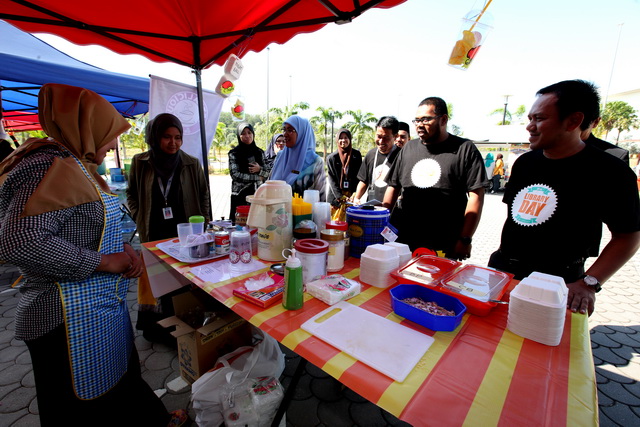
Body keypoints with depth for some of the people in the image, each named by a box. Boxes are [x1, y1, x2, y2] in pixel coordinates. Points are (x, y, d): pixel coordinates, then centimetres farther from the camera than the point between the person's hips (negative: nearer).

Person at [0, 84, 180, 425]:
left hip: (99, 311, 9)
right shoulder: (53, 167, -18)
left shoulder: (77, 165, 11)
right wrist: (102, 261, -22)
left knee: (124, 391, 22)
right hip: (73, 322, -9)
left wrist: (121, 248, 4)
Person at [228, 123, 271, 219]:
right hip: (240, 195, -2)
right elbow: (235, 175, -9)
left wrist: (259, 170, -13)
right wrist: (257, 177, -8)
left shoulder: (260, 152, 10)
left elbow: (268, 173, 8)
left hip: (257, 194, 3)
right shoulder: (234, 153, 0)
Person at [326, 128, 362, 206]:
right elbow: (332, 180, -1)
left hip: (352, 196, 1)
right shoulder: (331, 158, 2)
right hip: (335, 197, 0)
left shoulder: (356, 155, 6)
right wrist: (340, 197, -11)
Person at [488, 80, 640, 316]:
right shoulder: (524, 162, 5)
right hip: (501, 268, 5)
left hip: (554, 286, -5)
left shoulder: (609, 172, -10)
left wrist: (589, 283, -17)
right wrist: (503, 256, 7)